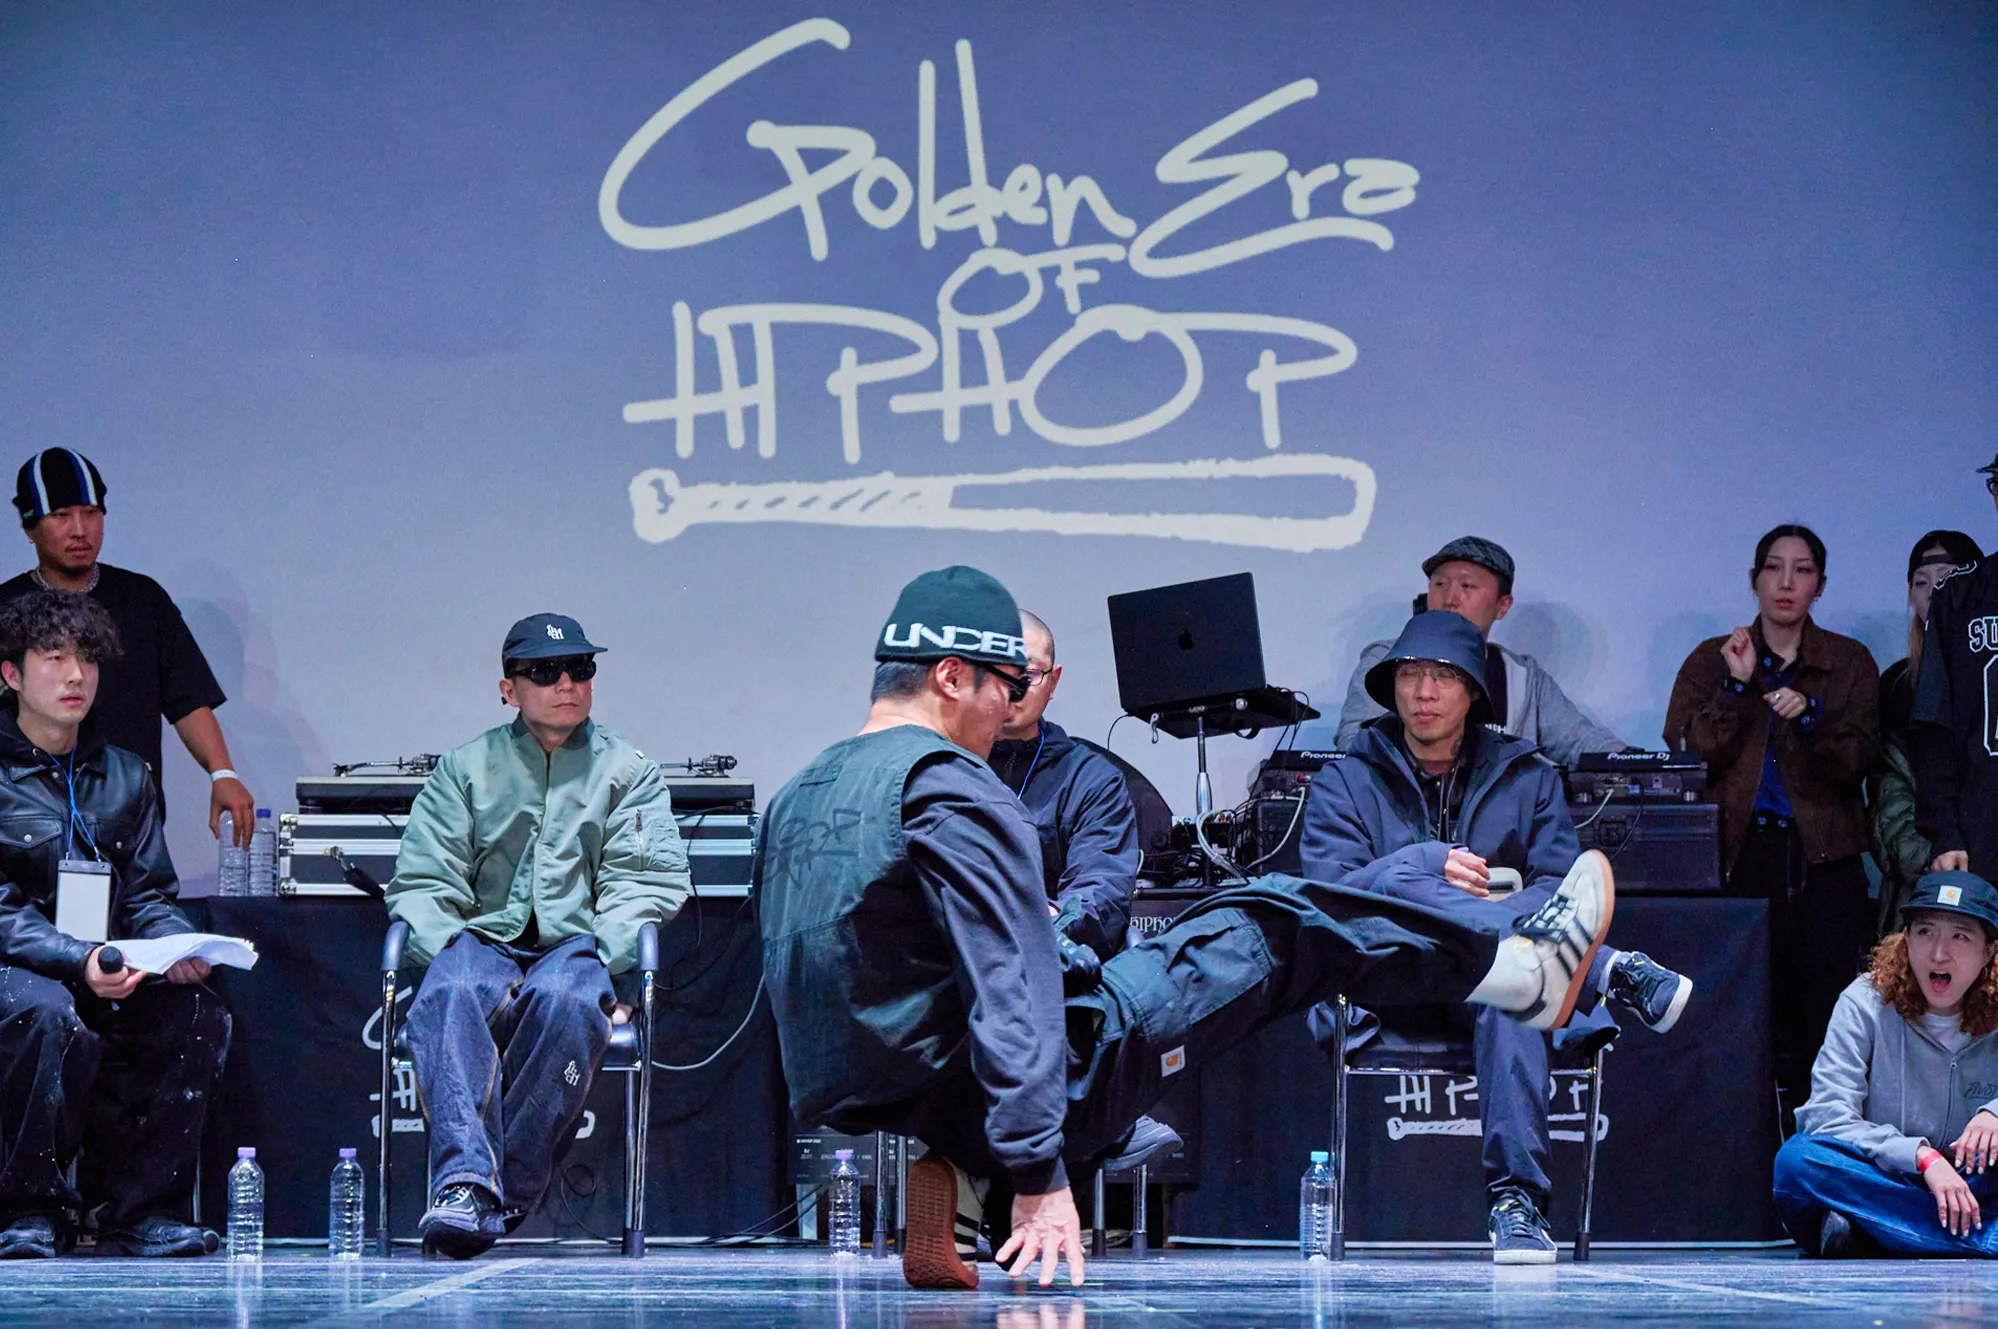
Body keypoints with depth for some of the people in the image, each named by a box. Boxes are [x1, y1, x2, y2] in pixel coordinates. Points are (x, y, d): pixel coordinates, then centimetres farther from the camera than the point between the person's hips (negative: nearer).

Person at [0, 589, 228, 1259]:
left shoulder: (124, 777, 14)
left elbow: (147, 896, 12)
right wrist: (79, 961, -30)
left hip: (110, 975, 6)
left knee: (197, 1011, -21)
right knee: (54, 1018, -37)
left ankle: (141, 1210, -14)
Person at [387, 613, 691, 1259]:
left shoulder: (627, 771, 17)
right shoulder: (465, 768, 18)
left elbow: (644, 886, 7)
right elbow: (422, 883, 11)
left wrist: (595, 960, -11)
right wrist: (451, 952, -10)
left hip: (579, 946, -1)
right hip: (484, 941, 1)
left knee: (566, 1002, -38)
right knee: (447, 997, -36)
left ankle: (505, 1191, -38)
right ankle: (466, 1182, -51)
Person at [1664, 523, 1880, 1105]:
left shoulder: (1851, 663, 13)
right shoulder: (1711, 660, 14)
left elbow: (1856, 762, 2)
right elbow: (1684, 755, 1)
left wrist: (1810, 716, -15)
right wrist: (1736, 687, -8)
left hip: (1821, 860, 0)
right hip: (1736, 855, 0)